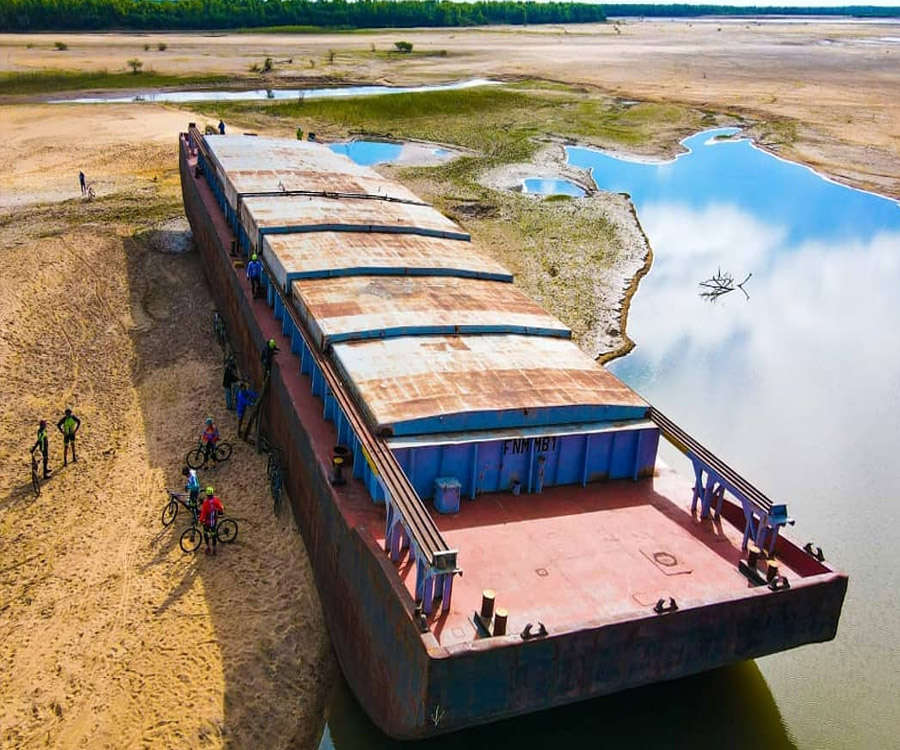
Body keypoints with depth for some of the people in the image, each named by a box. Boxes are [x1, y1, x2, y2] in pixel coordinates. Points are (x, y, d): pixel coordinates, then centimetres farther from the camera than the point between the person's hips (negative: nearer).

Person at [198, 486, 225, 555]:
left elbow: (203, 512, -19)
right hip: (214, 521, 3)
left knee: (205, 533, 21)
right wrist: (221, 511, 19)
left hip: (207, 521, -3)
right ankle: (214, 548, 19)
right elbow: (221, 508, -5)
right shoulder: (216, 500, -14)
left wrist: (201, 521, -6)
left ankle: (208, 546, 15)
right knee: (213, 533, 19)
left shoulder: (205, 502, -23)